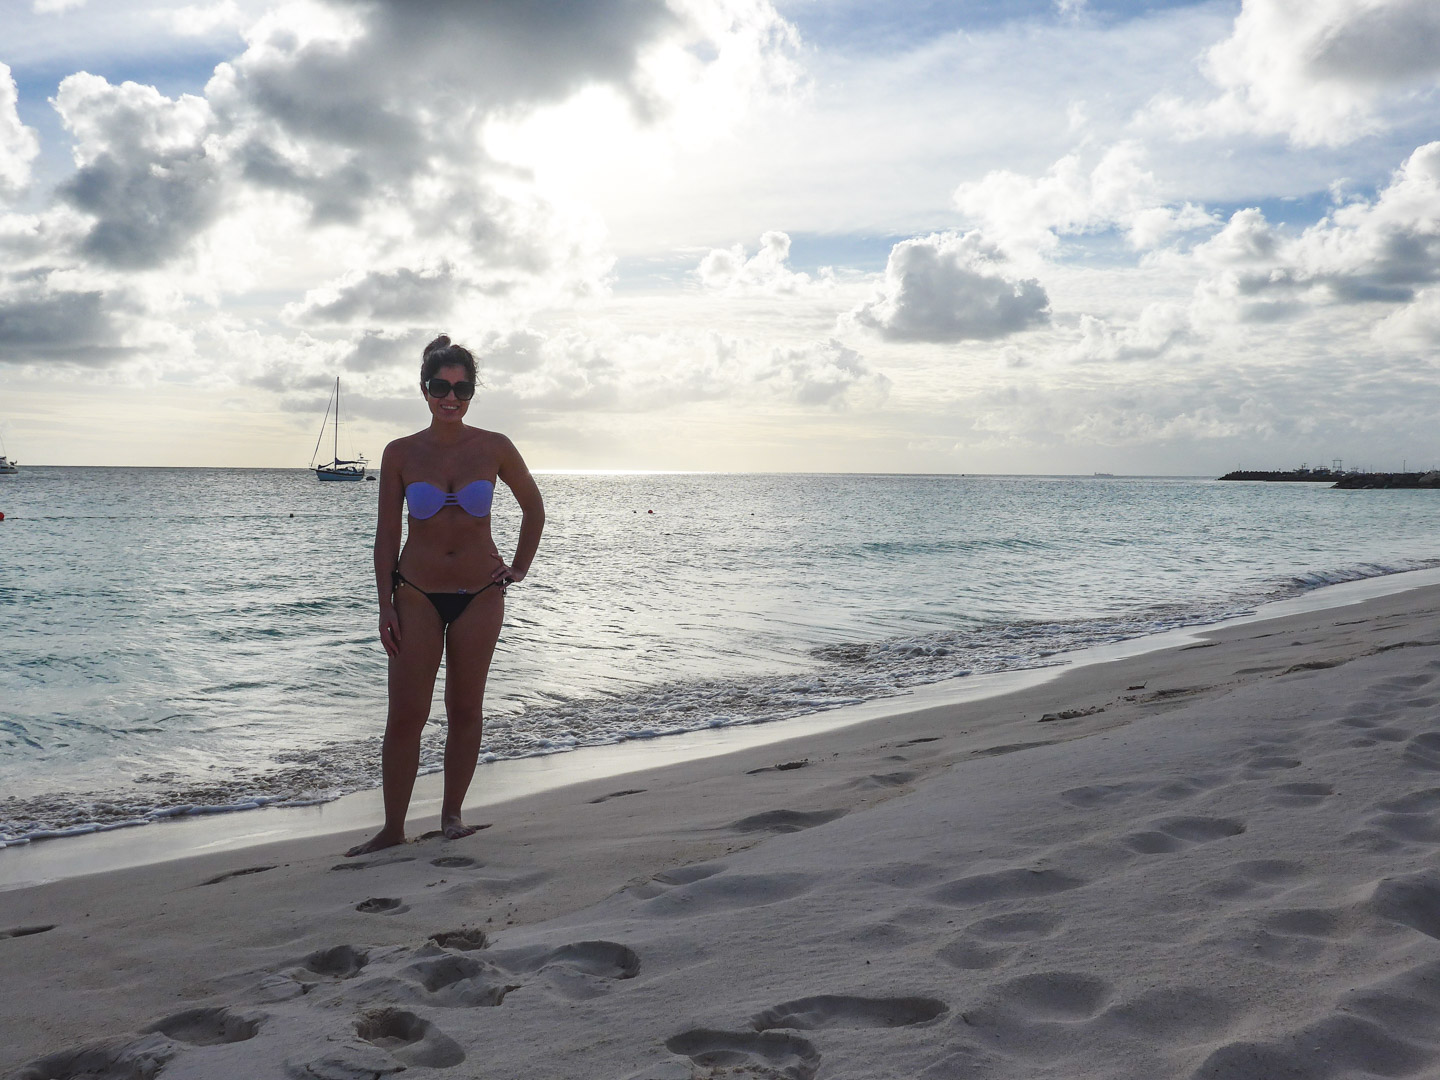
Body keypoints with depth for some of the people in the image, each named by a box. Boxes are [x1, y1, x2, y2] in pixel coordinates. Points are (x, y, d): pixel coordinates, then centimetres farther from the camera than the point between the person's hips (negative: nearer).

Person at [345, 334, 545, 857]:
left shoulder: (494, 448, -3)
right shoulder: (401, 453, -3)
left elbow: (533, 506, 12)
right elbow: (386, 533, 0)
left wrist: (520, 568, 8)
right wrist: (386, 606, -4)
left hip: (480, 594, 1)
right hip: (418, 595, 0)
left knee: (465, 711, 8)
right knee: (405, 717, -2)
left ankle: (452, 813, 21)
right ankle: (393, 827, 9)